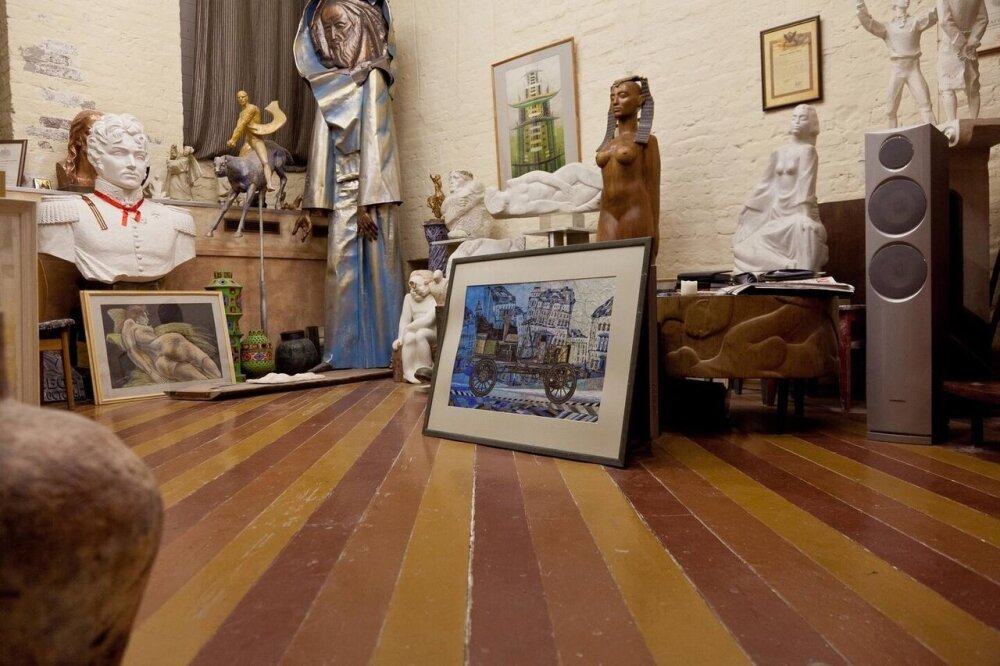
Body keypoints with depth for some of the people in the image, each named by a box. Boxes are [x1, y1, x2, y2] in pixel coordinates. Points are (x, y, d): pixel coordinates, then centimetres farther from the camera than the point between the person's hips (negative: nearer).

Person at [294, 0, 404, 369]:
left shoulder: (370, 80, 0)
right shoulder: (329, 86, 16)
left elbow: (372, 142, -9)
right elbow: (323, 151, 14)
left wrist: (366, 202, -14)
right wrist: (312, 206, 10)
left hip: (364, 193, -5)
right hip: (339, 194, 5)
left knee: (368, 266, -5)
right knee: (342, 267, 3)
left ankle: (377, 353, 0)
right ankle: (344, 352, 6)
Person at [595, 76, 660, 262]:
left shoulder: (646, 140, 4)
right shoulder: (607, 143, 18)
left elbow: (653, 188, -1)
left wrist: (654, 231, -6)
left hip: (636, 214, -5)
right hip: (607, 217, 5)